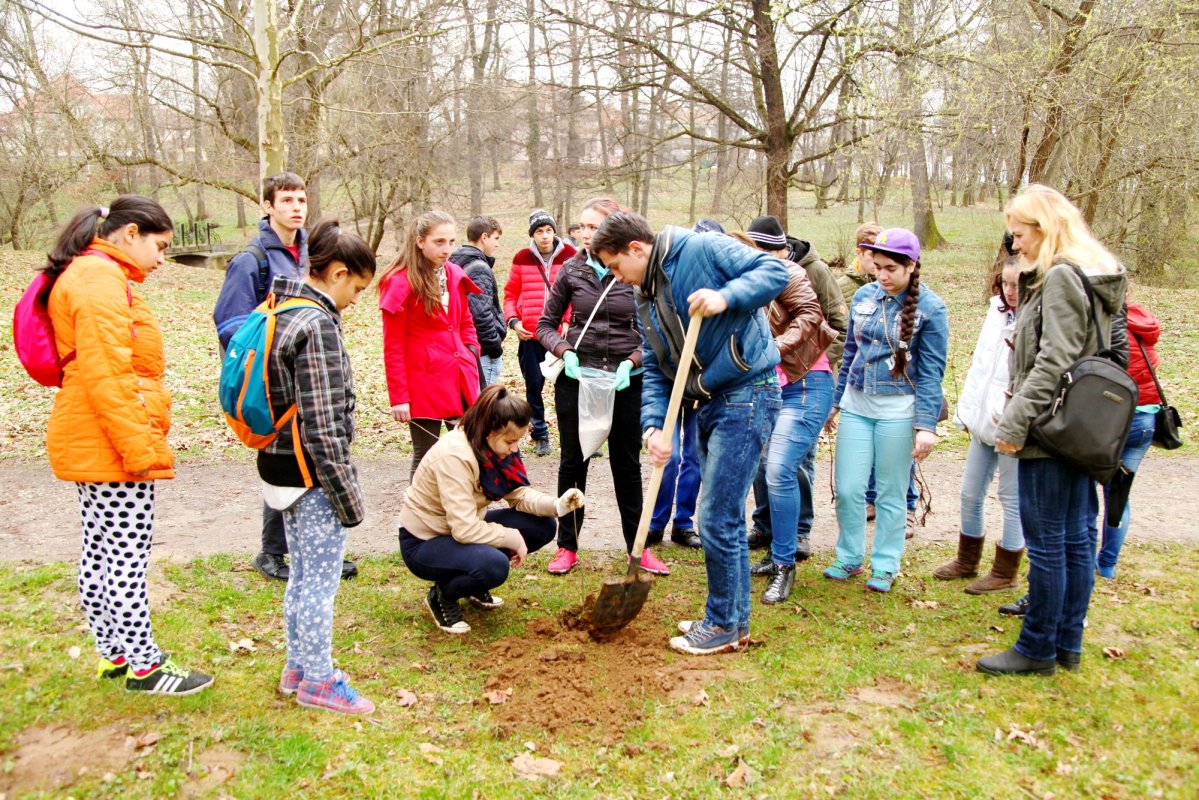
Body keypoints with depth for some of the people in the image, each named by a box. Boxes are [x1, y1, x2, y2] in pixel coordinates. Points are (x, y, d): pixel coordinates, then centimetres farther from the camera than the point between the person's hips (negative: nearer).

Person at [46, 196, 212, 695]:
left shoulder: (91, 275, 19)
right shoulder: (101, 278, -14)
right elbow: (105, 373, -22)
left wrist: (140, 442, 19)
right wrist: (142, 448, -21)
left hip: (90, 445, 11)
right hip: (112, 446, -11)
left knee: (100, 551, 15)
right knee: (128, 554, -4)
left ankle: (113, 653, 25)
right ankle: (144, 666, 5)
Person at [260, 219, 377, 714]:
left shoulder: (280, 314, 8)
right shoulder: (318, 326, -21)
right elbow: (322, 428, -23)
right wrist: (349, 497, -16)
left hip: (280, 467, 10)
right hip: (311, 476, -10)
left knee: (302, 575, 21)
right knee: (321, 581, 5)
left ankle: (297, 667, 35)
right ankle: (319, 681, 19)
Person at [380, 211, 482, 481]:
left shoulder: (454, 275, 8)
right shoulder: (400, 282, -9)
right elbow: (393, 348, -8)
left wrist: (471, 359, 6)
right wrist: (399, 397, -11)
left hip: (460, 379, 6)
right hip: (424, 384, -6)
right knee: (426, 457, 3)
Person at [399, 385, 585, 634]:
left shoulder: (494, 446, -7)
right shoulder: (454, 456, -32)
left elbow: (519, 494, -3)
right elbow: (465, 530, -33)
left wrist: (557, 506, -21)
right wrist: (513, 539, -21)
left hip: (465, 528, 8)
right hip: (424, 543, -8)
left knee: (543, 527, -6)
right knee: (494, 565, -35)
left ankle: (474, 585, 12)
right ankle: (441, 596, -3)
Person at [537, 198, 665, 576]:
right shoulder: (572, 271, 0)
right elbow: (546, 324, 5)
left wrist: (632, 361, -16)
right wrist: (564, 351, -13)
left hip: (626, 382, -1)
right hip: (576, 379, 1)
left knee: (627, 464, 11)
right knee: (573, 462, 10)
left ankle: (638, 547, 24)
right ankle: (567, 546, 23)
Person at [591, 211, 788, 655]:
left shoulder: (702, 249, -10)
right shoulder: (647, 300, 13)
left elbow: (774, 271, -16)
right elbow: (655, 372, 9)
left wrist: (726, 297, -30)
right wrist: (654, 425, -5)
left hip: (746, 396, -9)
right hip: (711, 403, 9)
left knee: (717, 517, -5)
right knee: (724, 515, 16)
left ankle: (723, 626, 11)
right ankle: (734, 617, 30)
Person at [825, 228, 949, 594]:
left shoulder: (929, 308, -8)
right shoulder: (864, 296, 4)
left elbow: (931, 372, -7)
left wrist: (926, 425, -12)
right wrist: (836, 400, 17)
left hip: (898, 410, -4)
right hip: (856, 405, 4)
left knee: (890, 493, 7)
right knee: (848, 488, 3)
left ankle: (885, 565, 22)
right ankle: (849, 558, 22)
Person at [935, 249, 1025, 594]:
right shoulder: (997, 311, 9)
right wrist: (966, 410, 14)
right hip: (982, 421, 8)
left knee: (1012, 499, 7)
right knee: (970, 494, 17)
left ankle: (1005, 573, 23)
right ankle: (966, 561, 35)